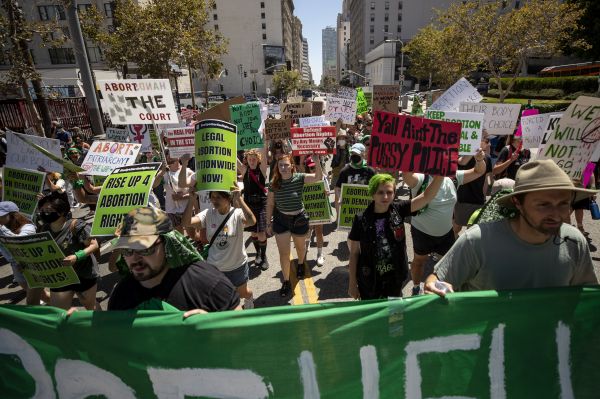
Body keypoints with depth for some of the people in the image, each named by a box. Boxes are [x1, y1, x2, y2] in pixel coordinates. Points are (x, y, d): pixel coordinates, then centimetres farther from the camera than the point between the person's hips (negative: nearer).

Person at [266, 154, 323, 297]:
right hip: (280, 220, 1)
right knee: (283, 253, 2)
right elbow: (270, 204, 0)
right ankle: (286, 282, 22)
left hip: (299, 219, 0)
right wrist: (268, 223, 3)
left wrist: (317, 160, -43)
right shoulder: (274, 183, -9)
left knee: (300, 246, 25)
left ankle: (301, 264, 58)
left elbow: (318, 177, -30)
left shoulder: (299, 178, -15)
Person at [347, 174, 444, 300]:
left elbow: (426, 197, -18)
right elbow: (354, 253, -9)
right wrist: (352, 283, -5)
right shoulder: (361, 219, -16)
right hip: (369, 280, -2)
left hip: (395, 277, 2)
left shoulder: (398, 210, -9)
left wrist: (440, 175, -33)